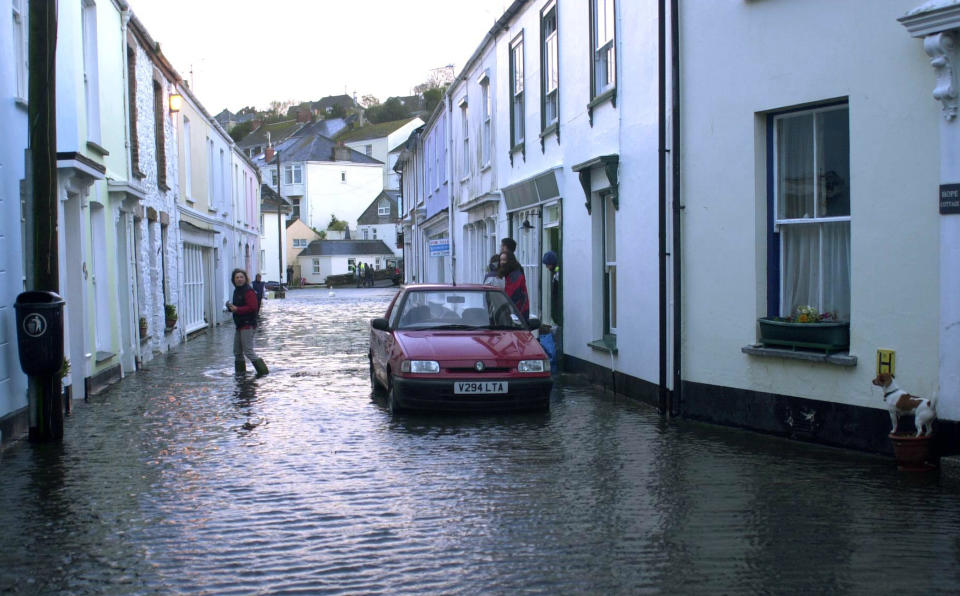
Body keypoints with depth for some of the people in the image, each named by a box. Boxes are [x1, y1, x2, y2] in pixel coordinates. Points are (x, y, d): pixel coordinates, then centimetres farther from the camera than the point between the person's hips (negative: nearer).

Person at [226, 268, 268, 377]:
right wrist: (231, 306, 6)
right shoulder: (237, 291, 16)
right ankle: (240, 372, 24)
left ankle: (262, 370, -9)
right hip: (240, 325, 10)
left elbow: (253, 307, -23)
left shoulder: (249, 291, -14)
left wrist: (237, 309, -21)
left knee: (248, 350, -12)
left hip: (248, 325, -10)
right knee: (237, 351, 14)